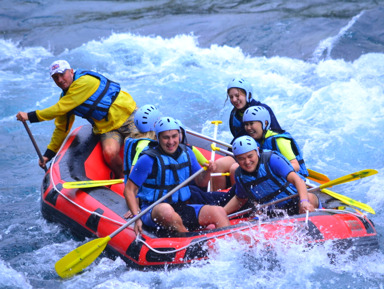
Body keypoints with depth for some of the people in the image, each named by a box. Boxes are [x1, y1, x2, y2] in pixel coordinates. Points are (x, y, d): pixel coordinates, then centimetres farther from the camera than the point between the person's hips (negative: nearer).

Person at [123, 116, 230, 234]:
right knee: (166, 210, -40)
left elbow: (201, 182, 16)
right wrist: (137, 217, -20)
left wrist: (207, 172, -7)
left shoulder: (186, 153, 9)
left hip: (182, 208, 6)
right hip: (152, 211, -6)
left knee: (219, 211, -13)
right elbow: (129, 190, -9)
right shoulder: (148, 159, -9)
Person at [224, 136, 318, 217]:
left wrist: (304, 201, -45)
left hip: (294, 205, -5)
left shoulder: (271, 159, -16)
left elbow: (296, 179, -27)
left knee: (310, 198, -36)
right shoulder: (239, 176, 1)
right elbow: (240, 199, 22)